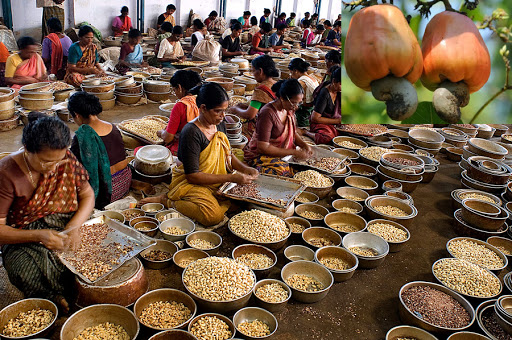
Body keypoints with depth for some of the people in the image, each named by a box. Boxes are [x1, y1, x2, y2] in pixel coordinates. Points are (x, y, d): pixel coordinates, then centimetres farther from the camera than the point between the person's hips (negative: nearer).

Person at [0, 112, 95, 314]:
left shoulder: (66, 160, -7)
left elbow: (87, 194, 2)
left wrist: (73, 227, -16)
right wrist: (38, 235, -29)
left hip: (66, 231, 3)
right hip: (24, 241, -2)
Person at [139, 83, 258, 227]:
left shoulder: (219, 125, 1)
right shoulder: (191, 132, -24)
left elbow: (228, 155, 15)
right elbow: (193, 176, -25)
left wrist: (245, 169, -5)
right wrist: (231, 178, -25)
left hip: (218, 181, 8)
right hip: (190, 183, -7)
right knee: (213, 216, -30)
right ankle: (167, 200, -9)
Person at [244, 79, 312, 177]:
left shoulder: (290, 109, 3)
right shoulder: (268, 113, -23)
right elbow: (263, 148, -24)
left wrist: (304, 145, -3)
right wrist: (294, 152, -23)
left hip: (284, 152, 8)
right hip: (261, 156, -8)